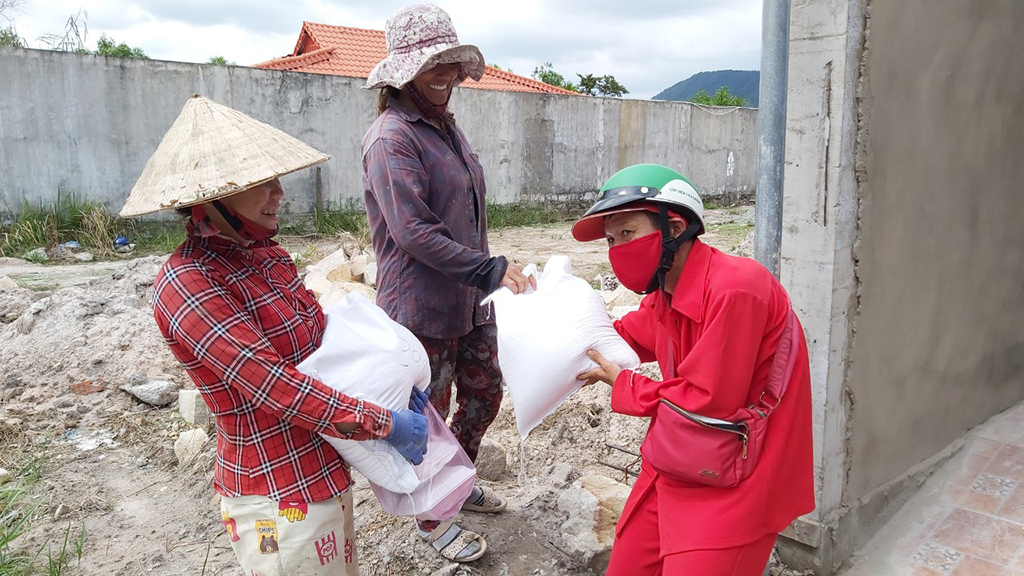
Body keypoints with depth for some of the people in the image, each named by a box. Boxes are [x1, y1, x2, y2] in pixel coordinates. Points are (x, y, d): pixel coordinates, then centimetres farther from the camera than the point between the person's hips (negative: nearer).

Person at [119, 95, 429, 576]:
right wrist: (385, 424, -22)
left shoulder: (267, 256, 5)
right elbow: (272, 385, -26)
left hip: (326, 471, 8)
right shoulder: (187, 283, -21)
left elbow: (321, 340, 12)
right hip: (281, 499, -8)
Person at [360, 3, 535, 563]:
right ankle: (431, 518, 32)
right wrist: (492, 269, -24)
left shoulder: (445, 126, 11)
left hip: (469, 300, 9)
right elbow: (413, 231, -25)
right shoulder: (392, 137, -18)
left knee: (484, 394, 21)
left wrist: (486, 273, 23)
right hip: (422, 307, -9)